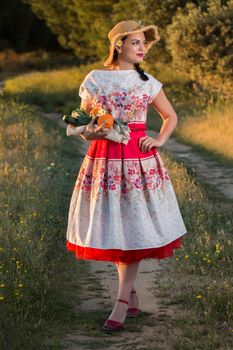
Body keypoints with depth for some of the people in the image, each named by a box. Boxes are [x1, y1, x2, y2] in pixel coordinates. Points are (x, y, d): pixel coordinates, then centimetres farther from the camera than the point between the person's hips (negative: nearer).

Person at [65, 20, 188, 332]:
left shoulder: (148, 83, 6)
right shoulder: (94, 80, 4)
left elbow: (171, 117, 17)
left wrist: (159, 141, 1)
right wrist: (88, 132, -12)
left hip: (139, 160, 0)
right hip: (104, 160, 0)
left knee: (134, 229, -5)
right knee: (112, 228, 4)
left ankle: (121, 305, -3)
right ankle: (132, 297, 20)